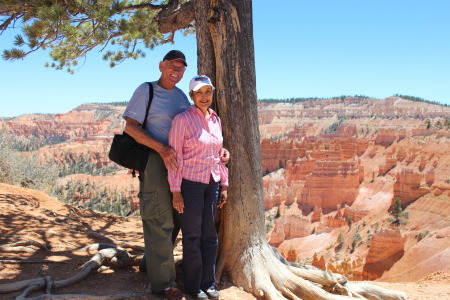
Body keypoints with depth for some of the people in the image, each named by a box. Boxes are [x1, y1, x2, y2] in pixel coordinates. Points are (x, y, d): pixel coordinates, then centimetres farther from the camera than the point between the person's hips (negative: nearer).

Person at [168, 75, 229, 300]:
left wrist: (224, 185, 12)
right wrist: (176, 192, -12)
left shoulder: (216, 119, 9)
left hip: (211, 184, 5)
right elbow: (175, 157, -9)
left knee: (210, 235, 10)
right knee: (192, 237, 4)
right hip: (190, 183, -5)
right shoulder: (182, 119, -9)